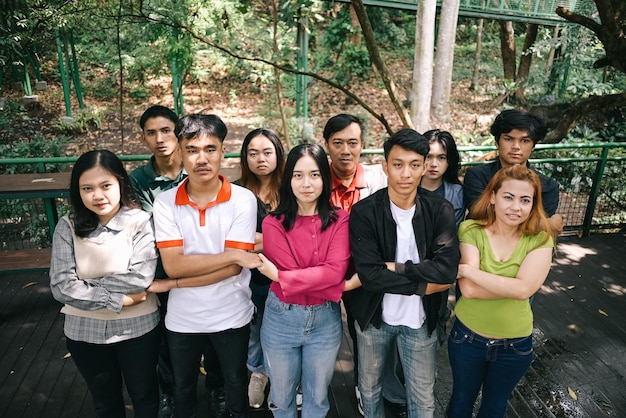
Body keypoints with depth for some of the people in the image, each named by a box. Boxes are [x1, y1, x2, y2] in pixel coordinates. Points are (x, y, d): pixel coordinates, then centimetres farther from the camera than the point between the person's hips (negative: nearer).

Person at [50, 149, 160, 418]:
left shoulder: (140, 222, -16)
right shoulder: (68, 228, -9)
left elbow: (141, 278, -24)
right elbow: (61, 286, -15)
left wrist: (85, 284, -18)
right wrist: (117, 300, -21)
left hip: (136, 328, -2)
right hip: (84, 331, 3)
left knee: (144, 396, 21)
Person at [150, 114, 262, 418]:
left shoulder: (243, 200, -16)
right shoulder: (165, 202, -11)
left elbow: (233, 269, -19)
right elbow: (173, 265, -18)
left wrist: (171, 285, -18)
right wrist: (234, 254, -23)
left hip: (231, 316, -1)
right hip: (182, 319, 2)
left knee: (236, 386, 23)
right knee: (182, 390, 26)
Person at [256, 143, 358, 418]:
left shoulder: (339, 220, -6)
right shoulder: (273, 223, -10)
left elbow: (336, 270, -19)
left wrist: (279, 276, -22)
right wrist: (343, 285, -18)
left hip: (325, 320, 1)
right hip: (281, 320, 0)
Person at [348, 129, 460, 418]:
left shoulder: (440, 210, -13)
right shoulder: (364, 213, -17)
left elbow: (447, 269, -24)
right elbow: (369, 275, -25)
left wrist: (395, 268, -23)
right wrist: (426, 284, -23)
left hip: (421, 319, 1)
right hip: (374, 316, 0)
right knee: (369, 389, 23)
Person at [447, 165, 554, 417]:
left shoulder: (540, 239, -13)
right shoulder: (471, 230, -15)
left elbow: (524, 289, -28)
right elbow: (469, 289, -24)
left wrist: (467, 269, -26)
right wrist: (513, 286, -28)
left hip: (515, 345, 1)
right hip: (468, 337, -1)